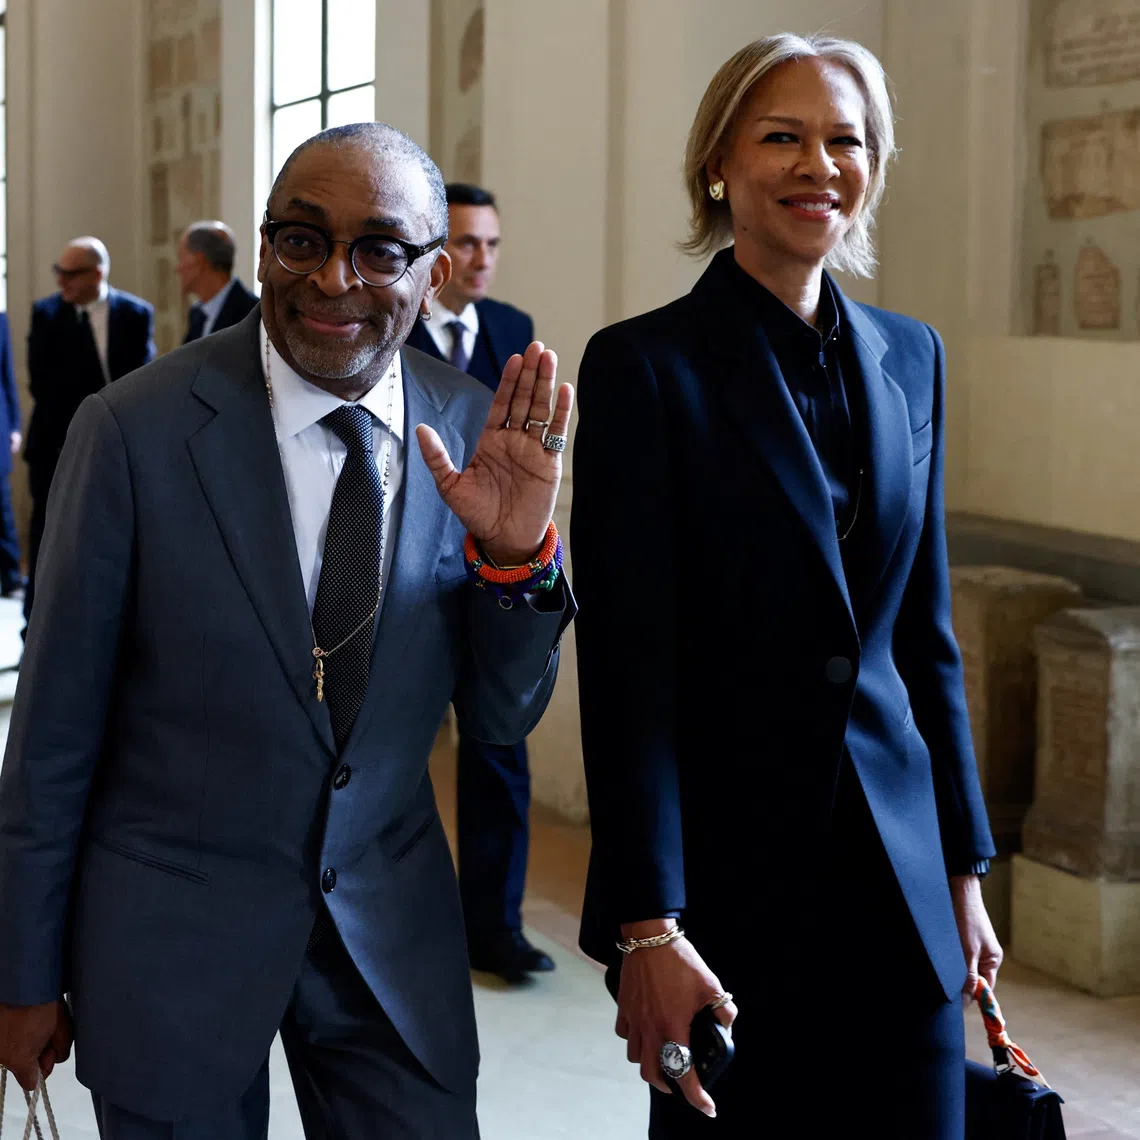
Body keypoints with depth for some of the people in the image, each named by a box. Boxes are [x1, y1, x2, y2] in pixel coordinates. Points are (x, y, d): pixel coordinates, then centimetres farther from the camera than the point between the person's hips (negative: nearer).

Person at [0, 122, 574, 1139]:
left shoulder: (474, 435, -5)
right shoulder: (135, 429, -16)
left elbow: (503, 717, 0)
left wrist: (515, 553, -19)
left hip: (395, 928, 3)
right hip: (171, 938, -2)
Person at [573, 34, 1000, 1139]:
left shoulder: (909, 357, 8)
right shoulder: (646, 365, -9)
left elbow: (925, 633, 12)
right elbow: (626, 670, -13)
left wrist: (965, 870, 11)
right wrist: (647, 929, -17)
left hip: (899, 878, 5)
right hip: (729, 872, -4)